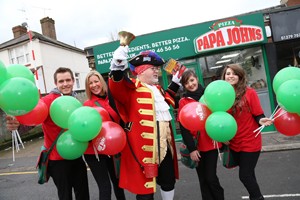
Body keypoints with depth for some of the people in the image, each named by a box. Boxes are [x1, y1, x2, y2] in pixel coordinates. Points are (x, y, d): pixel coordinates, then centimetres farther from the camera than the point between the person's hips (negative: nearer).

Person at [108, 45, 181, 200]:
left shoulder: (157, 89, 18)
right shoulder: (132, 88, -8)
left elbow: (167, 100, 37)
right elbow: (116, 87, -30)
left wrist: (175, 82, 34)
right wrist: (118, 67, -45)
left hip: (164, 144, 8)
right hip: (143, 146, -8)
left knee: (169, 180, 22)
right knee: (145, 184, 3)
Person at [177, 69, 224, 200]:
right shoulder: (183, 101, -1)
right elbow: (183, 127, -4)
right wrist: (191, 148, -9)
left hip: (211, 143, 0)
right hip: (196, 146, 0)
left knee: (211, 177, -1)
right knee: (203, 179, 10)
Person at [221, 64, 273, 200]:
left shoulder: (249, 93, -12)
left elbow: (258, 115, -10)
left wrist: (261, 121, -31)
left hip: (250, 142, -4)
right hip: (234, 143, 5)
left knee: (245, 175, 0)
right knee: (247, 174, 20)